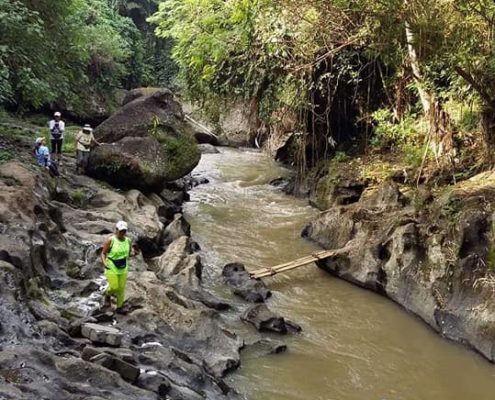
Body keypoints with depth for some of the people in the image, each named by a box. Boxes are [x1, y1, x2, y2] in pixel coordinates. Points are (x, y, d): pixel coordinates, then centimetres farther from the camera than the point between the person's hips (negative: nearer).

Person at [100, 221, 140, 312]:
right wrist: (104, 263, -25)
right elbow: (103, 253, -8)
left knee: (121, 289, 8)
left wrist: (134, 253, -10)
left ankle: (119, 307, 26)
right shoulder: (110, 240, -15)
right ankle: (108, 296, 27)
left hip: (123, 268, 4)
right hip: (111, 268, -4)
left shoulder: (128, 241, -3)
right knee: (113, 287, -8)